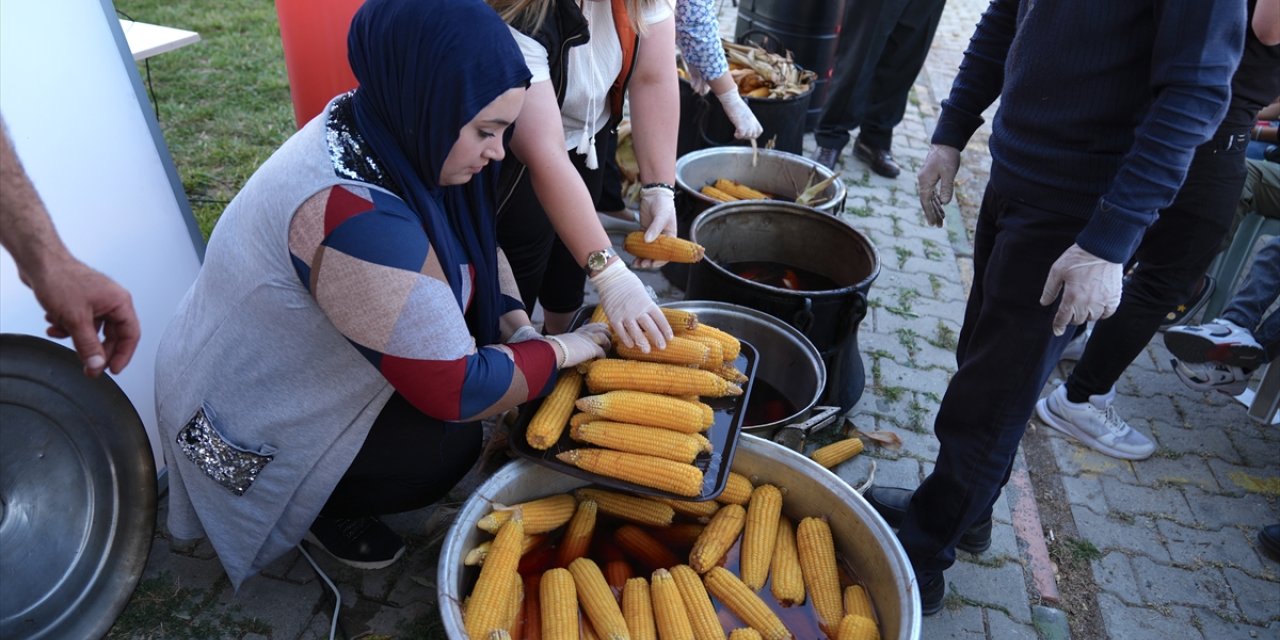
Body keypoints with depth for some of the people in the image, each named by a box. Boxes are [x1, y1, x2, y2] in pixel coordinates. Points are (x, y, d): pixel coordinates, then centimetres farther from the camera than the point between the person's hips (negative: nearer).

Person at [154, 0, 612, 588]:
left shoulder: (386, 136, -11)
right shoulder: (354, 215, -39)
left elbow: (475, 242, 2)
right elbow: (459, 391, -33)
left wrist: (518, 326, -12)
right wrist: (565, 350, -19)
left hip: (290, 361, 9)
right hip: (246, 428, -8)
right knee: (451, 444, -17)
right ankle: (319, 506, 10)